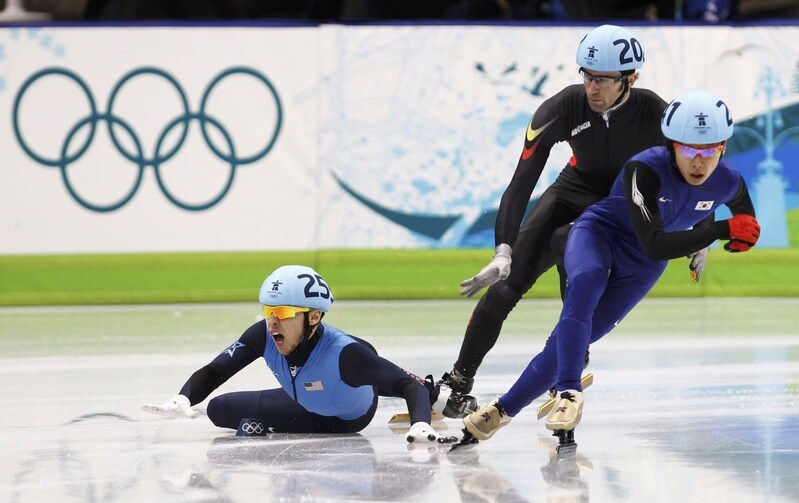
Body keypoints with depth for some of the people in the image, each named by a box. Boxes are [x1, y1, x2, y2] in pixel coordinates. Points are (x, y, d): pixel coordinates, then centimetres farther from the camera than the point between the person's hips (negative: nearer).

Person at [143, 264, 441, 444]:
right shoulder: (263, 336, -31)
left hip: (349, 418, -2)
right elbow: (213, 372, -24)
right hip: (305, 407, 2)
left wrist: (420, 425, -66)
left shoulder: (344, 352, -45)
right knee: (219, 410, -4)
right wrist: (182, 401, -44)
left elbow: (412, 386, -46)